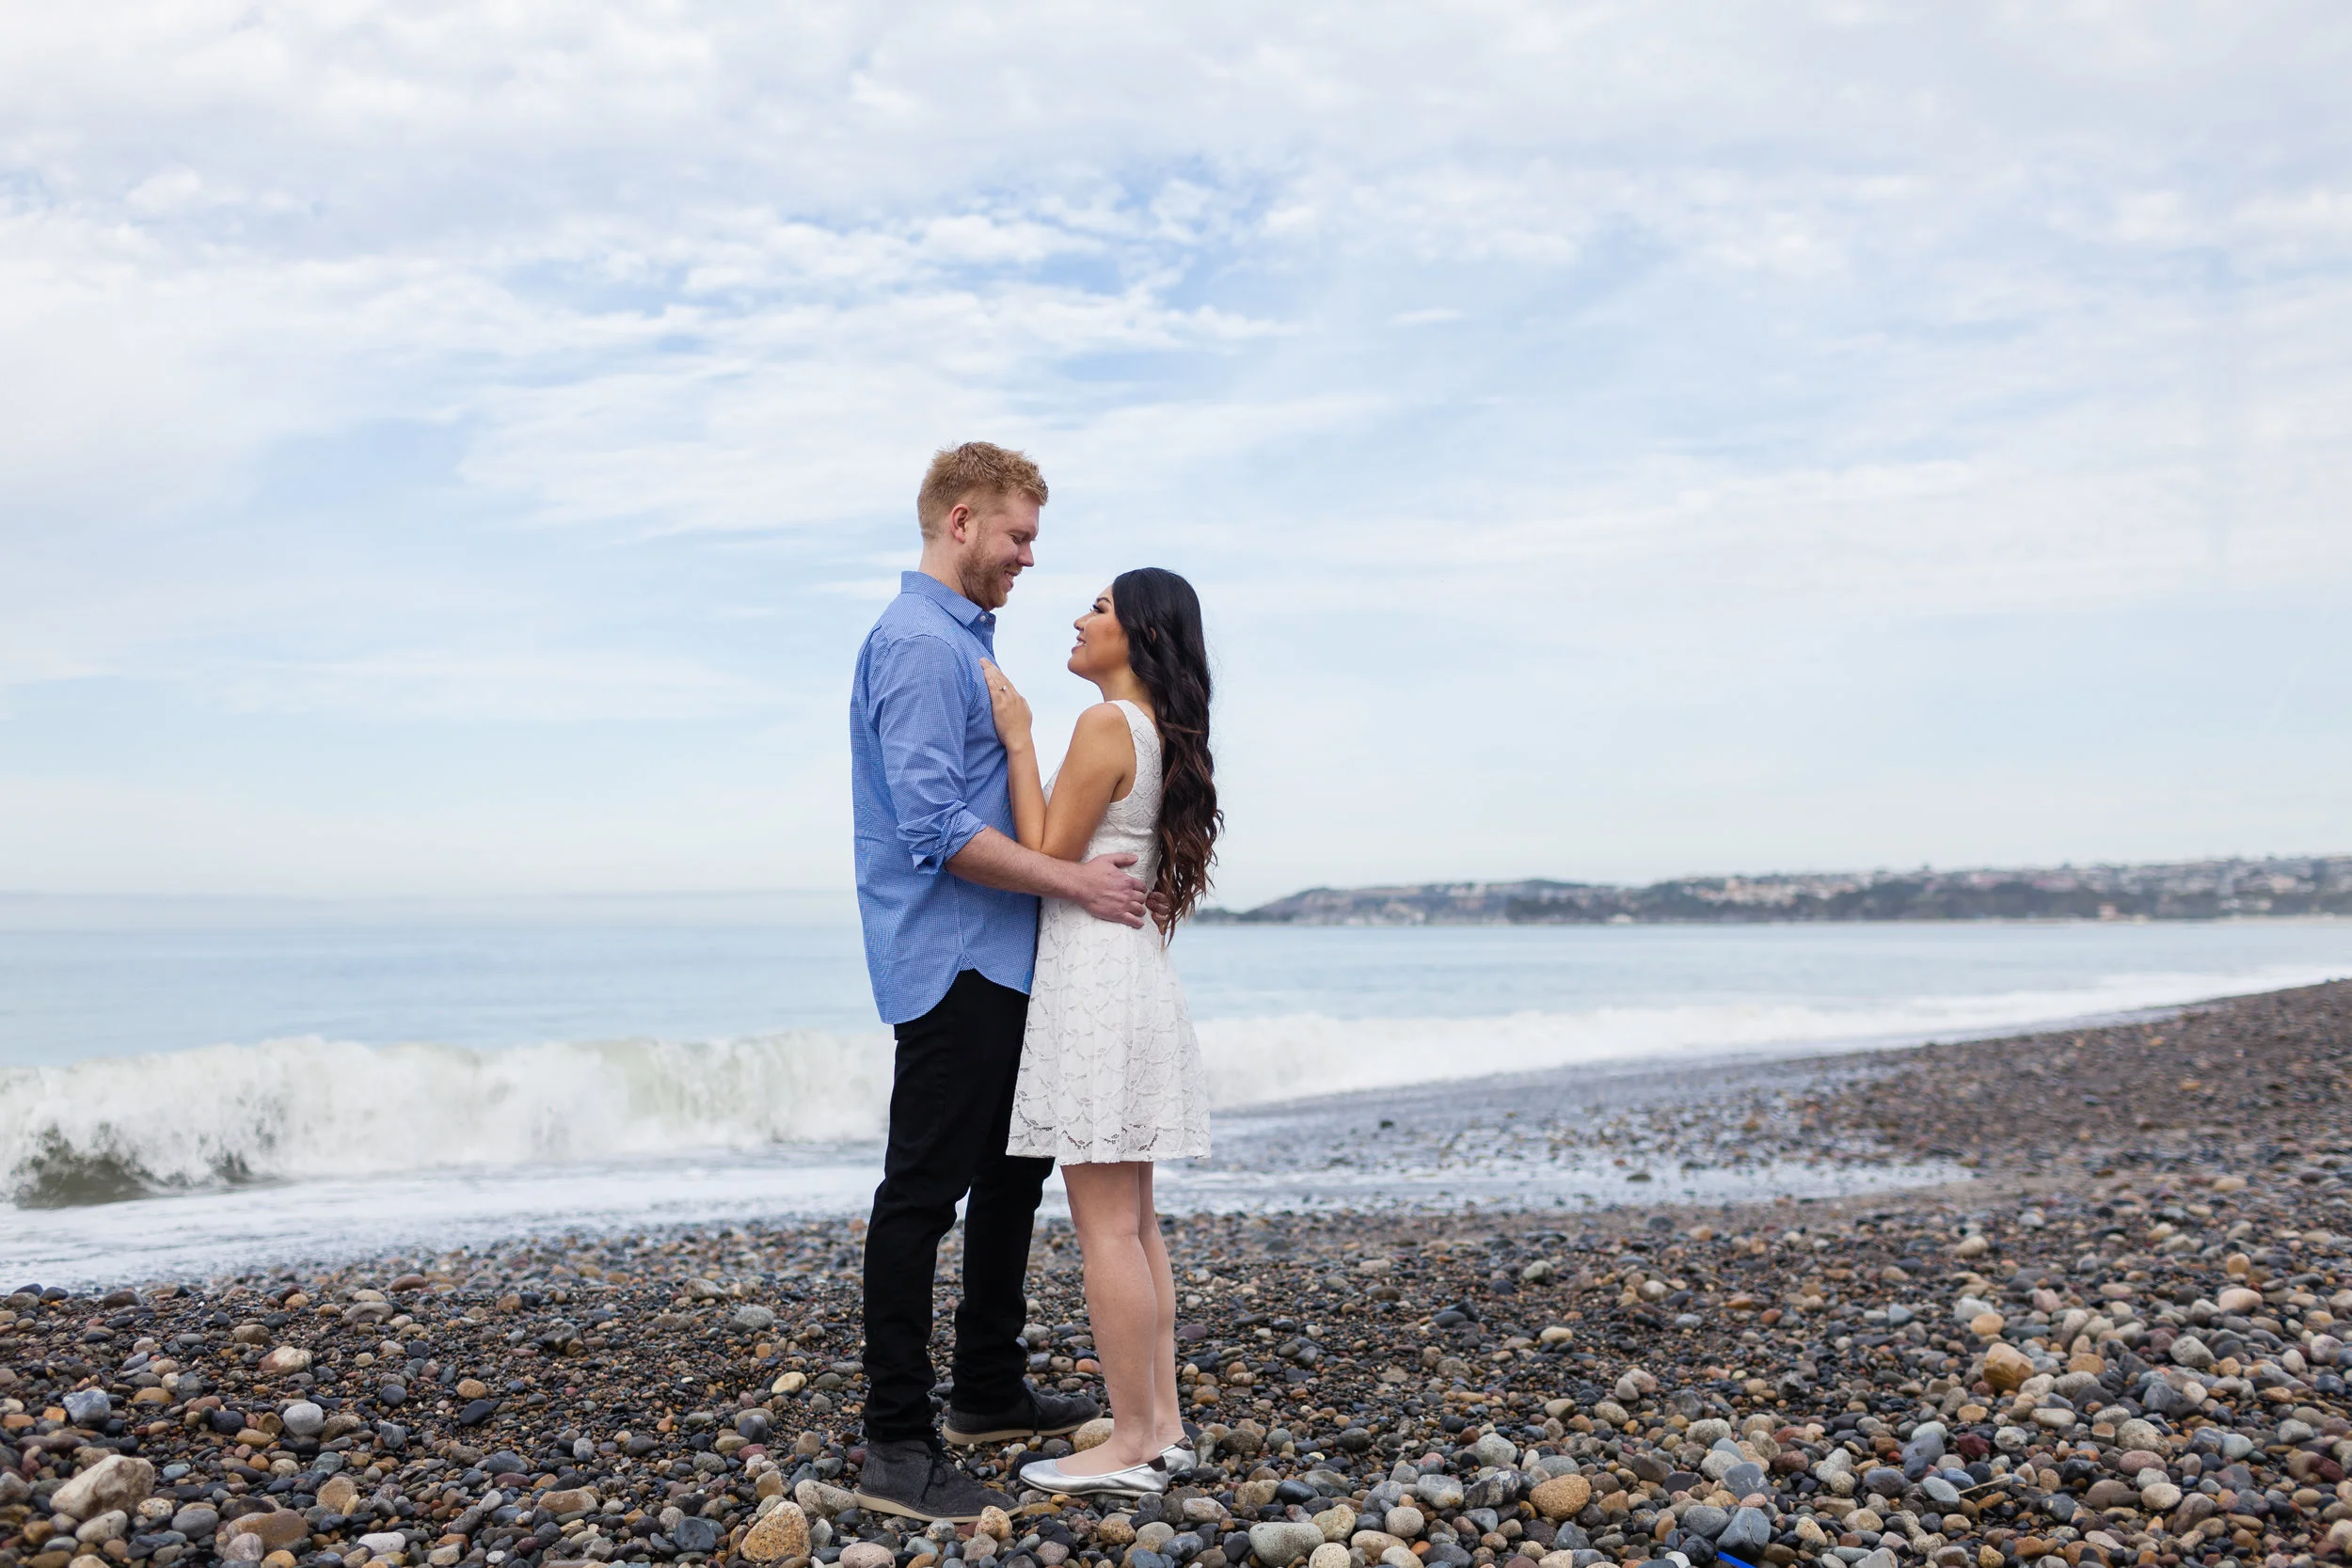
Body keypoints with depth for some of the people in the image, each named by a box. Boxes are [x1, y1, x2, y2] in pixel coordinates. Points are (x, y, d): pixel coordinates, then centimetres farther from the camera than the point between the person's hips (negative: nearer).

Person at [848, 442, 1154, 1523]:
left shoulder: (965, 640, 17)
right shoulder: (919, 645, -16)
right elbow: (938, 831, -24)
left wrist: (1083, 867, 20)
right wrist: (1072, 881, -19)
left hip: (997, 962, 11)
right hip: (948, 962, -11)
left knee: (1013, 1172, 18)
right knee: (923, 1193, -6)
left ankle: (989, 1393, 31)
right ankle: (897, 1449, 1)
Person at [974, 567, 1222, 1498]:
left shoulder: (1106, 725, -13)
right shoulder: (1164, 733, 15)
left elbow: (1048, 858, -13)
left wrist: (1019, 742, -10)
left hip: (1092, 975, -10)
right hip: (1138, 976, 10)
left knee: (1105, 1222, -4)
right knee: (1132, 1220, 13)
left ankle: (1132, 1444, 2)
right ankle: (1161, 1422, 18)